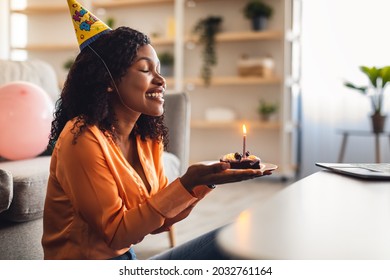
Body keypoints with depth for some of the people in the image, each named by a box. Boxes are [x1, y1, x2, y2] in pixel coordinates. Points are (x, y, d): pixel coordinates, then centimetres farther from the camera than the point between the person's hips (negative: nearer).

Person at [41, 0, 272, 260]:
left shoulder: (148, 139, 3)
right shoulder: (82, 138, -20)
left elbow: (156, 221, 3)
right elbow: (115, 233, -19)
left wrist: (205, 180, -11)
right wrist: (186, 184, -26)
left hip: (126, 258, 7)